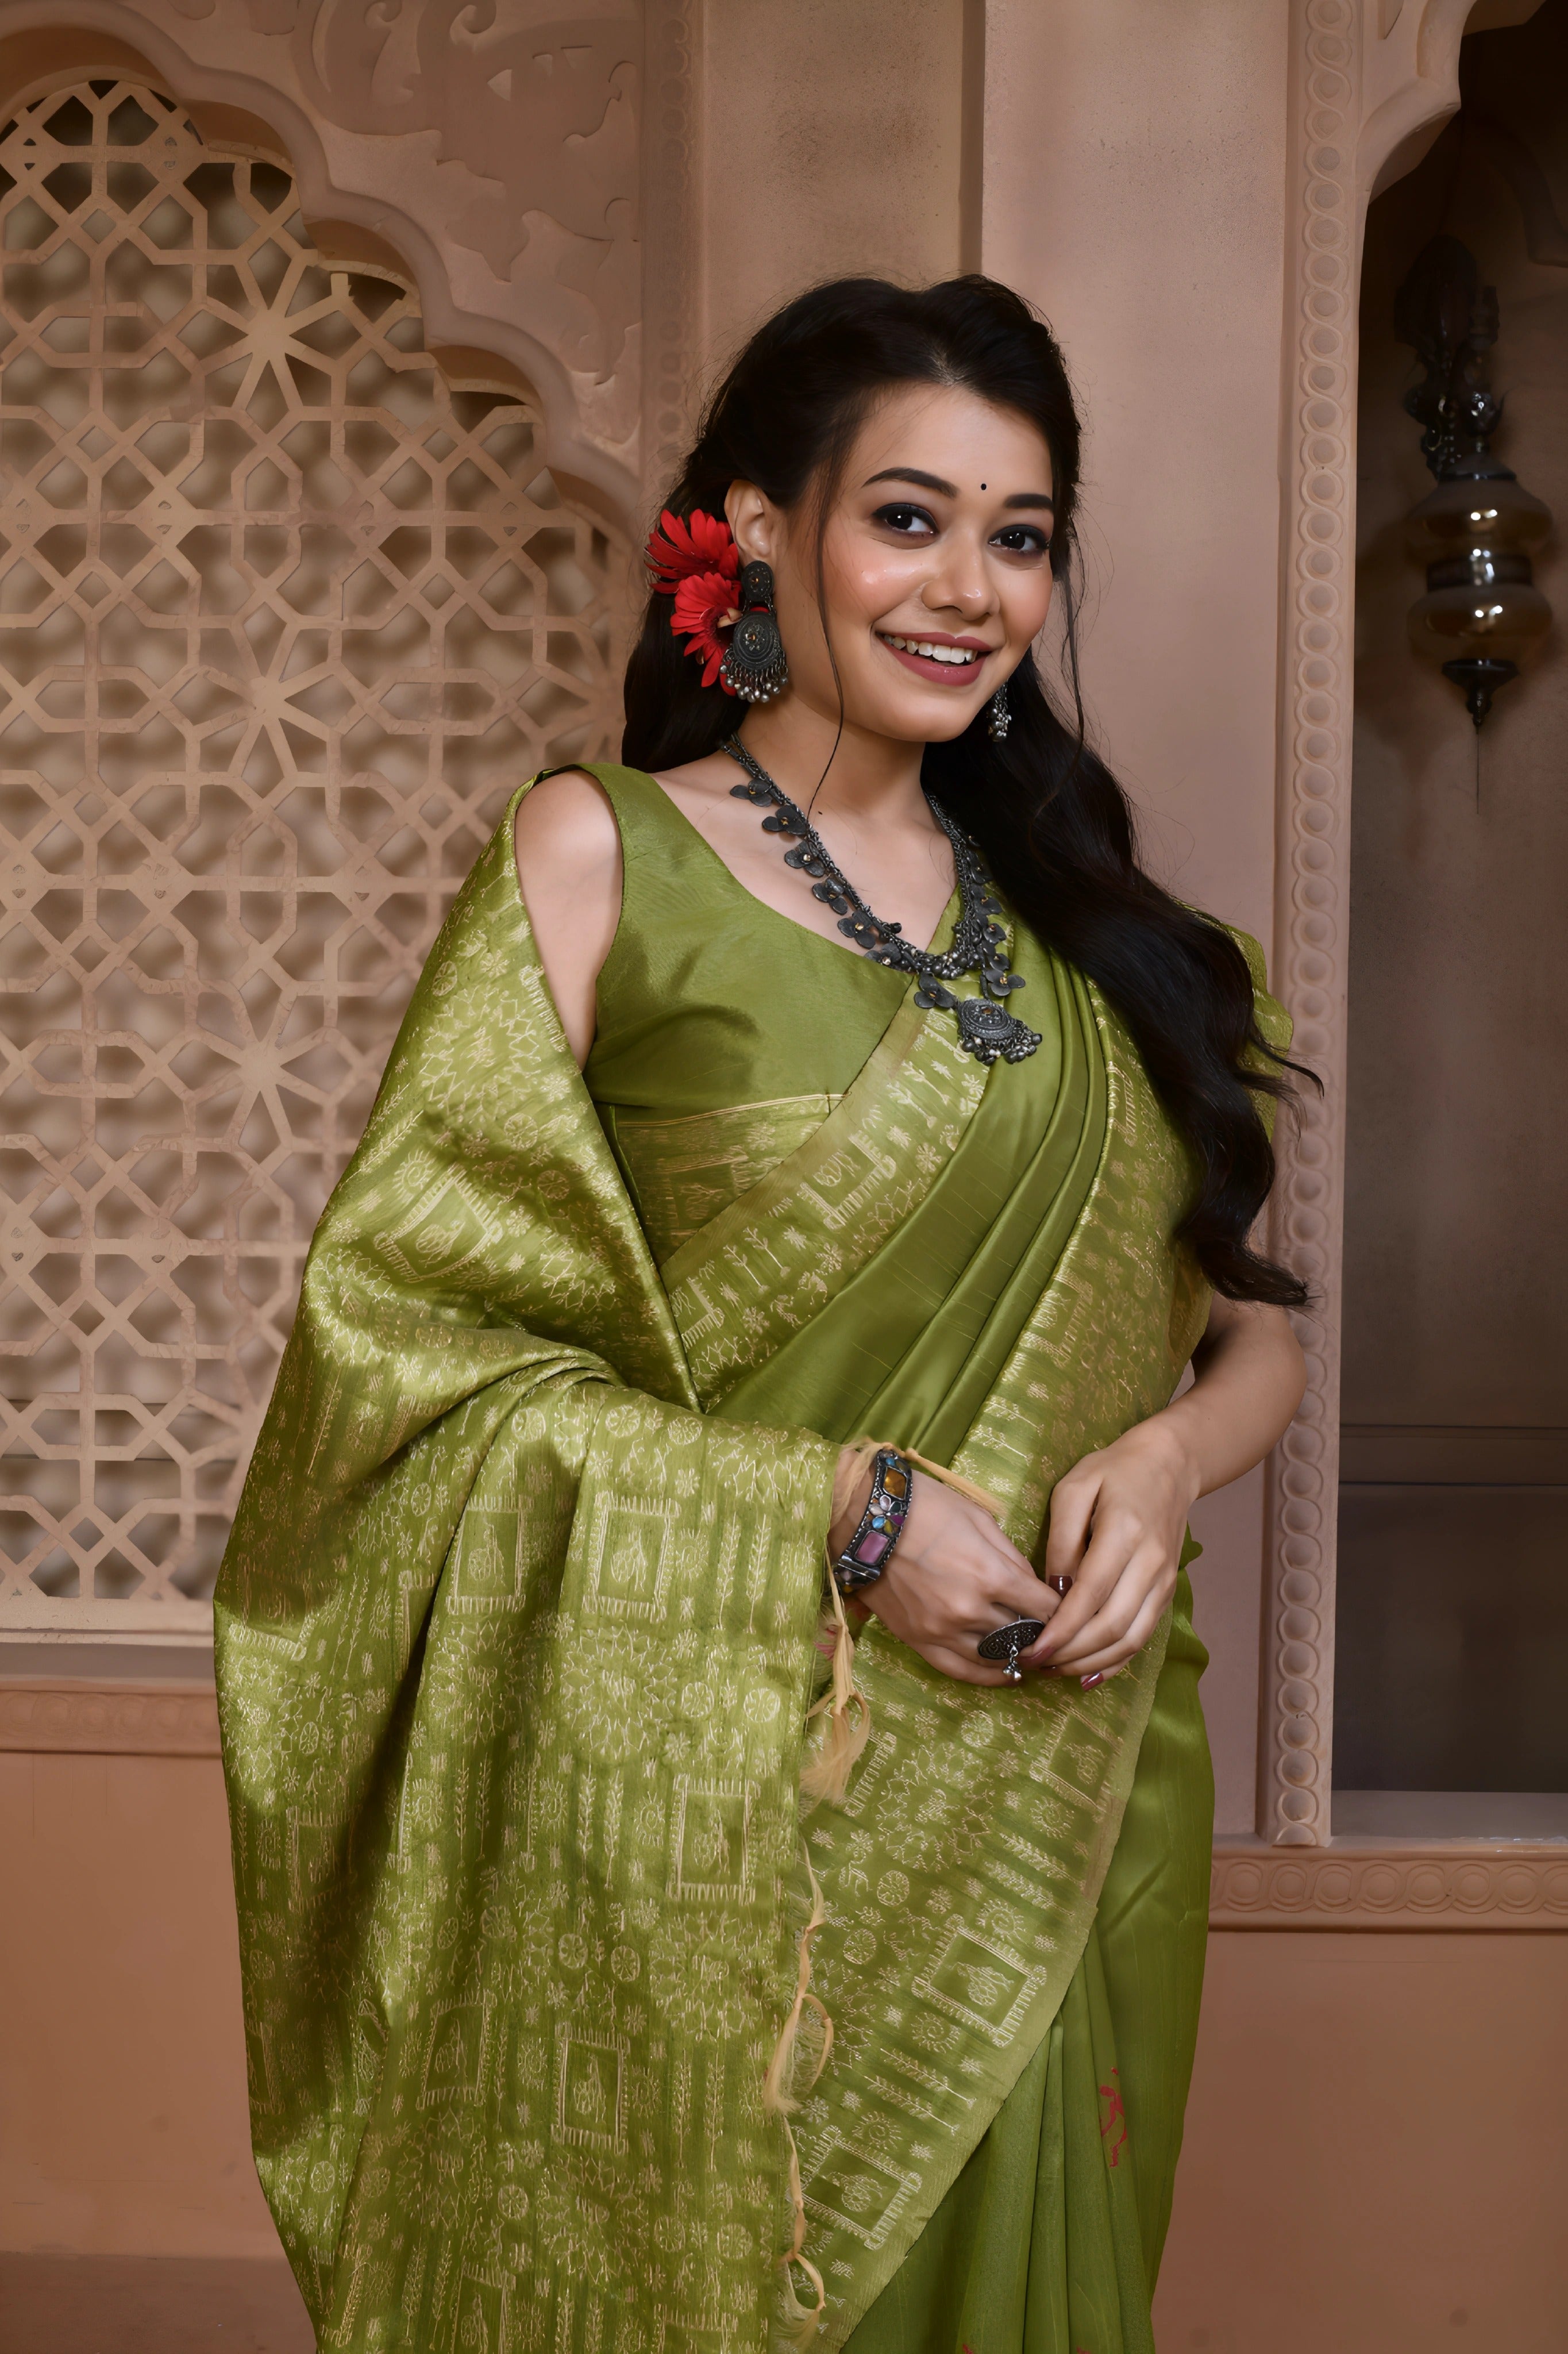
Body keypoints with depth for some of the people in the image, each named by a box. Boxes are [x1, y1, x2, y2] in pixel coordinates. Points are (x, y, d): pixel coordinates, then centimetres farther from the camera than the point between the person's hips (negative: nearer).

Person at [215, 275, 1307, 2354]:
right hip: (708, 1823, -4)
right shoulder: (599, 857, -5)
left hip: (1056, 1799, 5)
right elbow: (405, 1329, -10)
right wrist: (839, 1513, -17)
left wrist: (1170, 1452, -9)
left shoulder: (1073, 908, 10)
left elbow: (1258, 1324, 13)